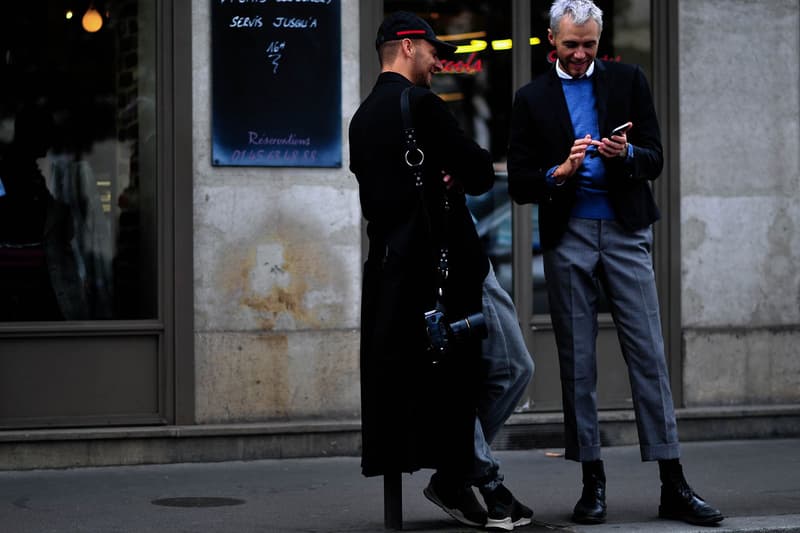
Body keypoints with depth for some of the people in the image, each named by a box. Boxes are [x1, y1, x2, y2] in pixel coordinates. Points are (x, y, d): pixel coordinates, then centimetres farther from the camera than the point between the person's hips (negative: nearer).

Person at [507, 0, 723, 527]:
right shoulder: (532, 99, 8)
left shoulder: (629, 81, 9)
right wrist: (560, 172, -14)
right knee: (577, 363, 3)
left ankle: (673, 485, -2)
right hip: (567, 236, 1)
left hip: (625, 231, 0)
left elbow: (655, 160, 5)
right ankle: (592, 482, 9)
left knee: (649, 356, -3)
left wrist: (626, 154, -17)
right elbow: (520, 184, 4)